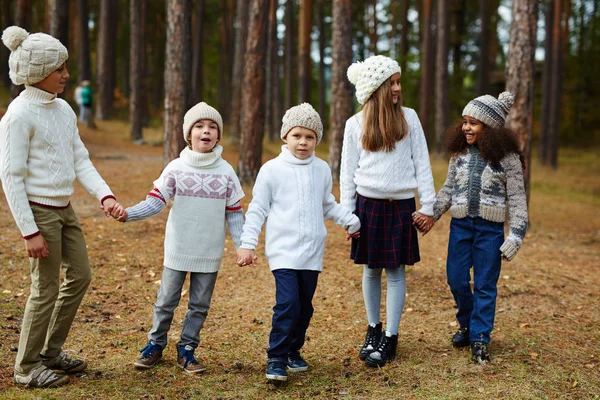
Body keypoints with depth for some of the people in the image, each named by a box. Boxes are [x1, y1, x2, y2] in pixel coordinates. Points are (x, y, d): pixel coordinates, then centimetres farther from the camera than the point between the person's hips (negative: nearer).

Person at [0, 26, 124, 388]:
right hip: (39, 211, -8)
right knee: (46, 290, 0)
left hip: (65, 209, 8)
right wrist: (29, 231, -19)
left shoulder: (63, 109, 8)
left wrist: (105, 196, -6)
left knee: (80, 276, 14)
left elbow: (81, 161, 10)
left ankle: (51, 352, 30)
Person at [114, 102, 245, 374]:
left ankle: (187, 349, 24)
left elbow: (234, 213, 3)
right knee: (166, 301, 8)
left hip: (210, 253, 1)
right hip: (178, 249, -1)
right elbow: (155, 201, -8)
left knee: (200, 305, 9)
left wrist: (243, 246, -4)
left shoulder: (226, 171, 1)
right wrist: (128, 214, -24)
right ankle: (155, 345, 26)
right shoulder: (176, 168, -3)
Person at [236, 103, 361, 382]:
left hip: (312, 251, 4)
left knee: (305, 306, 10)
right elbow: (257, 209, 1)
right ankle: (276, 358, -3)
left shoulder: (322, 169, 9)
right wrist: (247, 244, -4)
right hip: (283, 250, -4)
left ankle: (294, 351, 28)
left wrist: (350, 221, 11)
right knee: (287, 303, -15)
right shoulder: (272, 170, -2)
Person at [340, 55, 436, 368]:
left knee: (396, 270, 1)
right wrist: (347, 213, 2)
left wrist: (428, 205, -1)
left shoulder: (409, 117, 2)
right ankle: (373, 329, 24)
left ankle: (390, 338, 8)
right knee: (371, 269, 8)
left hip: (401, 205, -1)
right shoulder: (355, 124, 3)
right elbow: (348, 172, 6)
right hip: (368, 203, 1)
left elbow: (422, 163, 4)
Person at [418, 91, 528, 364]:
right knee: (456, 279, 7)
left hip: (490, 229, -4)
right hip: (461, 225, 4)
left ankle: (480, 339, 13)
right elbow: (448, 189, 13)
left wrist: (515, 236, -8)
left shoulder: (506, 158, -6)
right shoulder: (460, 153, 6)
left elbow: (516, 199, -4)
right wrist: (431, 214, 4)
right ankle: (467, 324, 31)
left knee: (485, 285, 3)